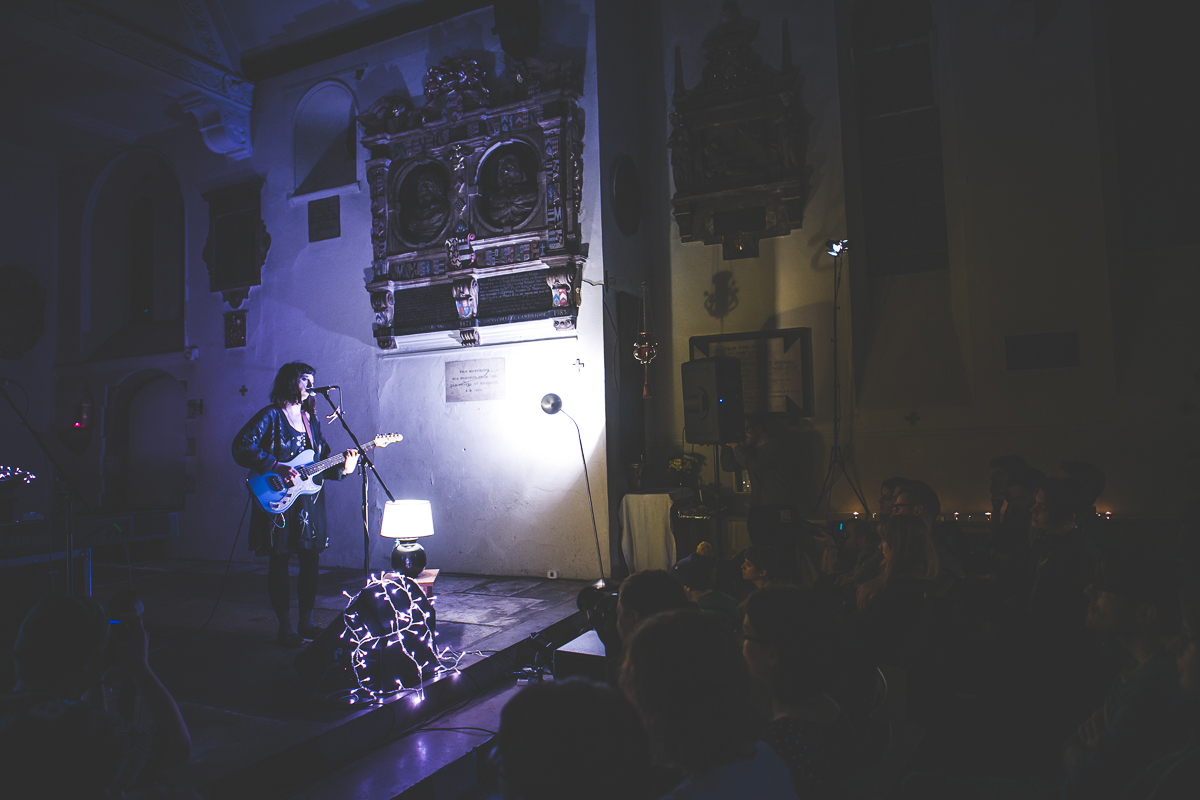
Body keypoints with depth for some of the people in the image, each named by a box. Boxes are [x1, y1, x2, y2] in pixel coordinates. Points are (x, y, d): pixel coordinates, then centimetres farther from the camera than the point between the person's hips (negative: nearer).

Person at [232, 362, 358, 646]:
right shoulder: (270, 416, -5)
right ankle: (285, 628, 10)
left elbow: (321, 461, 17)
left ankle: (307, 621, 20)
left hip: (309, 502, 6)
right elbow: (241, 446, -16)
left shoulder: (310, 420, 15)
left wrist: (342, 469, -2)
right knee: (279, 563, 1)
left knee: (310, 562, 7)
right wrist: (276, 467, -22)